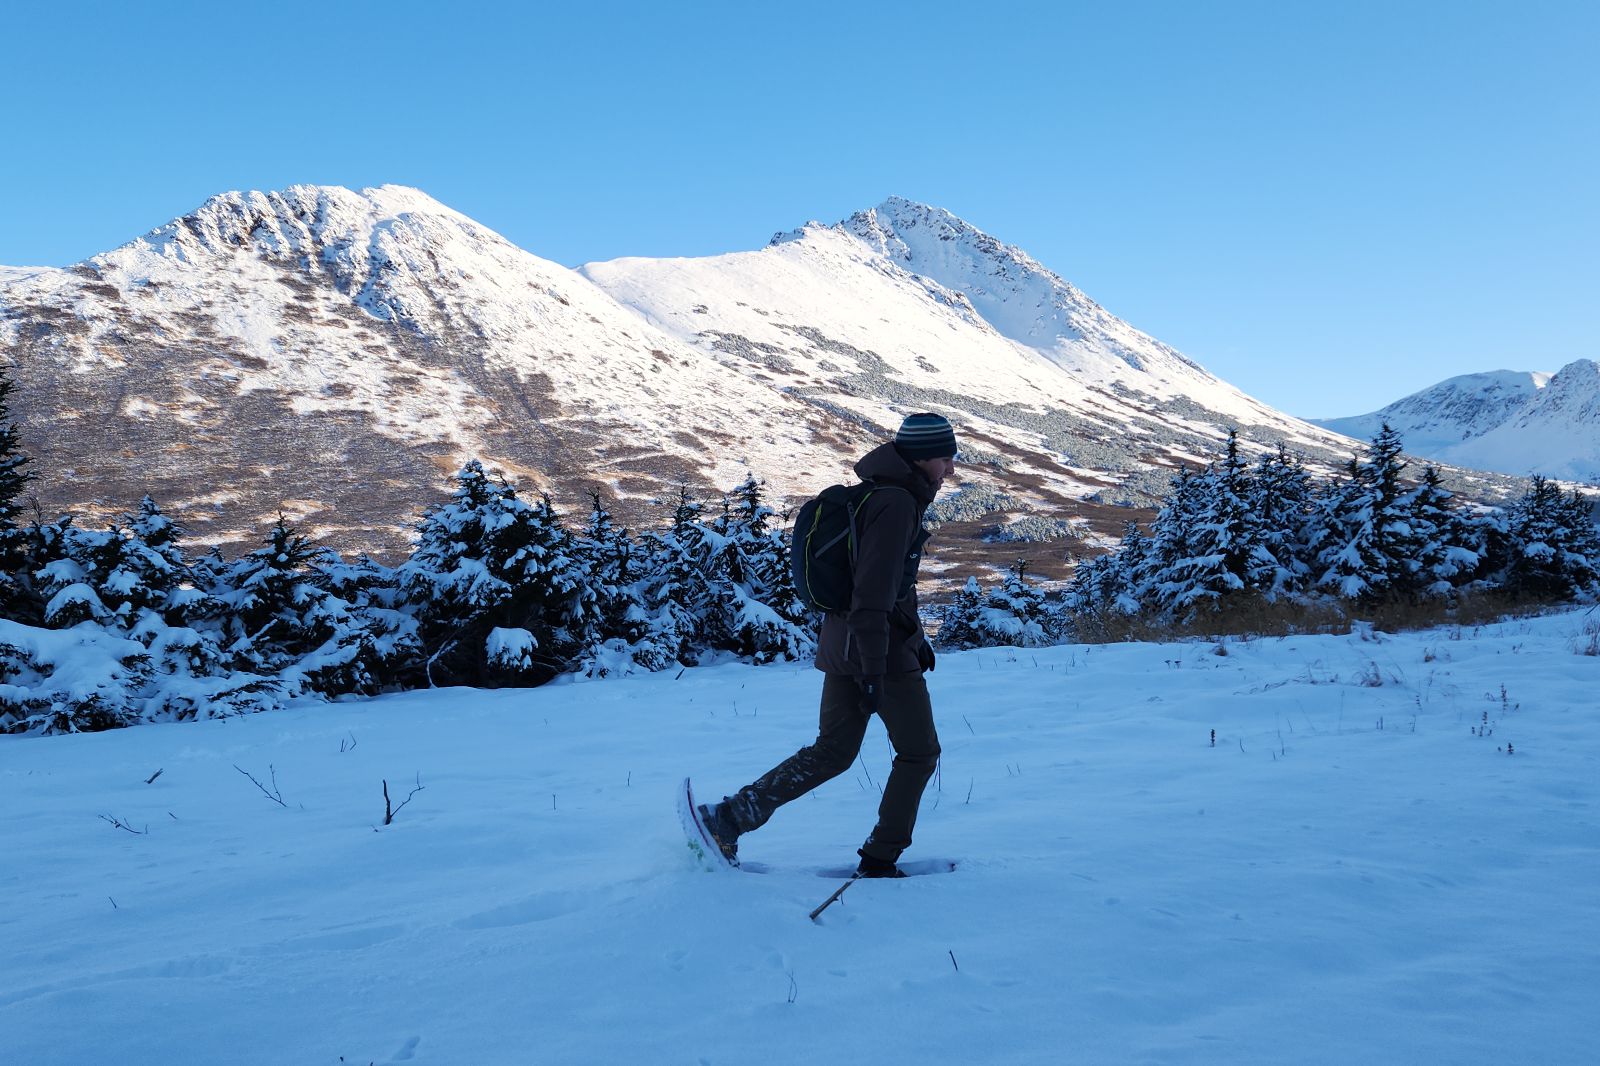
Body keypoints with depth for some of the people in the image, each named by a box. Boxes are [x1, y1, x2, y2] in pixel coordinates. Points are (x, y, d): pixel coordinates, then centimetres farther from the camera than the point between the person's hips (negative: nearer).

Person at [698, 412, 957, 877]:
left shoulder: (882, 495, 16)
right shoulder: (896, 504, -17)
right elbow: (874, 593, -23)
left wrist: (916, 638, 30)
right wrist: (874, 671, -24)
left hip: (840, 644, 9)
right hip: (884, 649, -9)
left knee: (832, 752, 13)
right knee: (918, 753, 8)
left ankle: (731, 815, 7)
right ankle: (879, 858, 13)